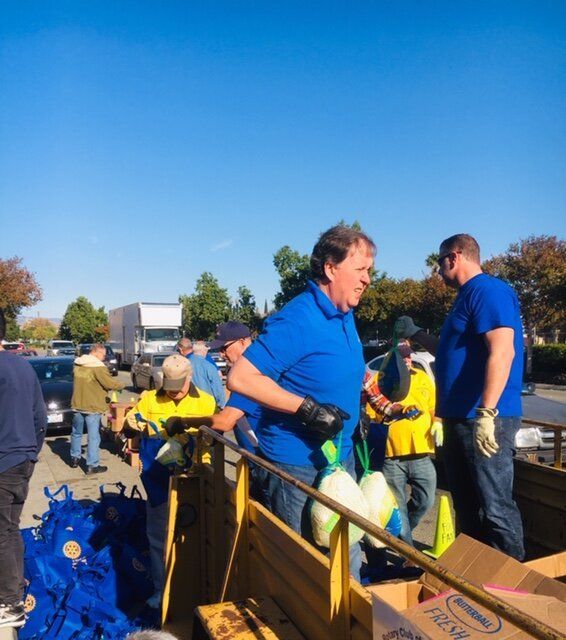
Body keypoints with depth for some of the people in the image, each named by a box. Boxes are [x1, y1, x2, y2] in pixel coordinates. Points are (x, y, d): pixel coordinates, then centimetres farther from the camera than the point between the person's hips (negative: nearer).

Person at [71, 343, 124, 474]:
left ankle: (74, 458, 33)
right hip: (92, 407, -7)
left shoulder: (77, 364, 5)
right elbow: (110, 384, -17)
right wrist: (122, 385, 2)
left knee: (76, 433, 21)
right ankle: (92, 465, 5)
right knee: (93, 436, 1)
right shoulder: (98, 366, -17)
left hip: (77, 405, 7)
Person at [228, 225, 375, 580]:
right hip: (299, 466, -8)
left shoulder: (345, 315, 5)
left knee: (347, 554, 22)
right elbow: (240, 377, -28)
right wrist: (307, 408, -30)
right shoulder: (297, 320, -23)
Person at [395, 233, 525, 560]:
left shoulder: (489, 291, -13)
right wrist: (416, 334, 34)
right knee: (466, 504, 18)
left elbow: (502, 351, -25)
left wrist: (486, 413, -31)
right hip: (460, 417, 11)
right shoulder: (469, 297, 19)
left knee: (495, 506, -4)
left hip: (485, 420, -11)